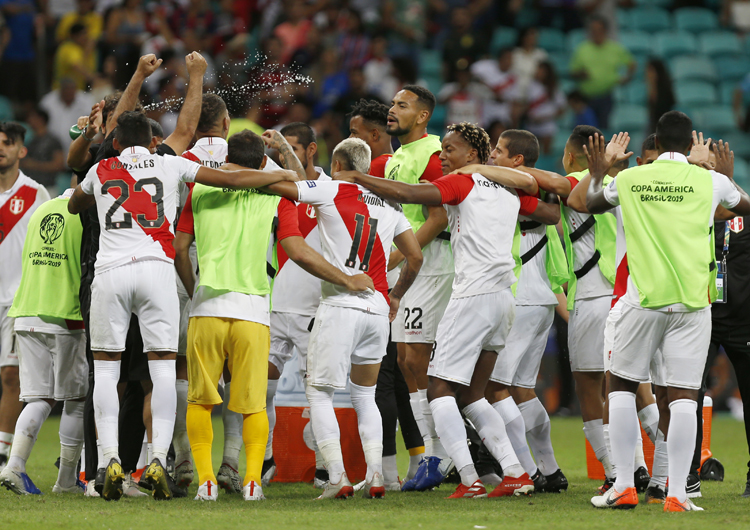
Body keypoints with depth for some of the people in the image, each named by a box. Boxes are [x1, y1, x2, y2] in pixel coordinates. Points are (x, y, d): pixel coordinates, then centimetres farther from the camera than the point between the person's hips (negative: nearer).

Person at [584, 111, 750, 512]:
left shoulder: (629, 179, 3)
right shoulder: (710, 182, 2)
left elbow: (592, 204, 25)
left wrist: (597, 173, 43)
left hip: (644, 298, 0)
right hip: (692, 300, 0)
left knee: (621, 385, 14)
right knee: (683, 396, 0)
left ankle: (624, 487, 8)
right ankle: (677, 494, -7)